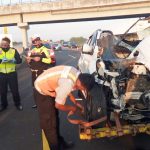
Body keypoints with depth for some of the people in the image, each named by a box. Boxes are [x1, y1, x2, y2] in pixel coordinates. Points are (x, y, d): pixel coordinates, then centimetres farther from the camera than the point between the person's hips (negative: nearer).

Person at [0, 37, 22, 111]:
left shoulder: (13, 50, -3)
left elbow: (19, 60, -7)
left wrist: (13, 60, -26)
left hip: (12, 73, -1)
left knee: (15, 90, 7)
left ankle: (18, 104, 26)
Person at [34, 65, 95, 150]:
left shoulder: (77, 74, -10)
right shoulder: (68, 84, -36)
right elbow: (58, 105, -22)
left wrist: (76, 103, 7)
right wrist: (72, 108, -6)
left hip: (47, 85, 9)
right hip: (42, 90, -9)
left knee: (55, 117, 21)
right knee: (49, 123, 2)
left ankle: (59, 141, 38)